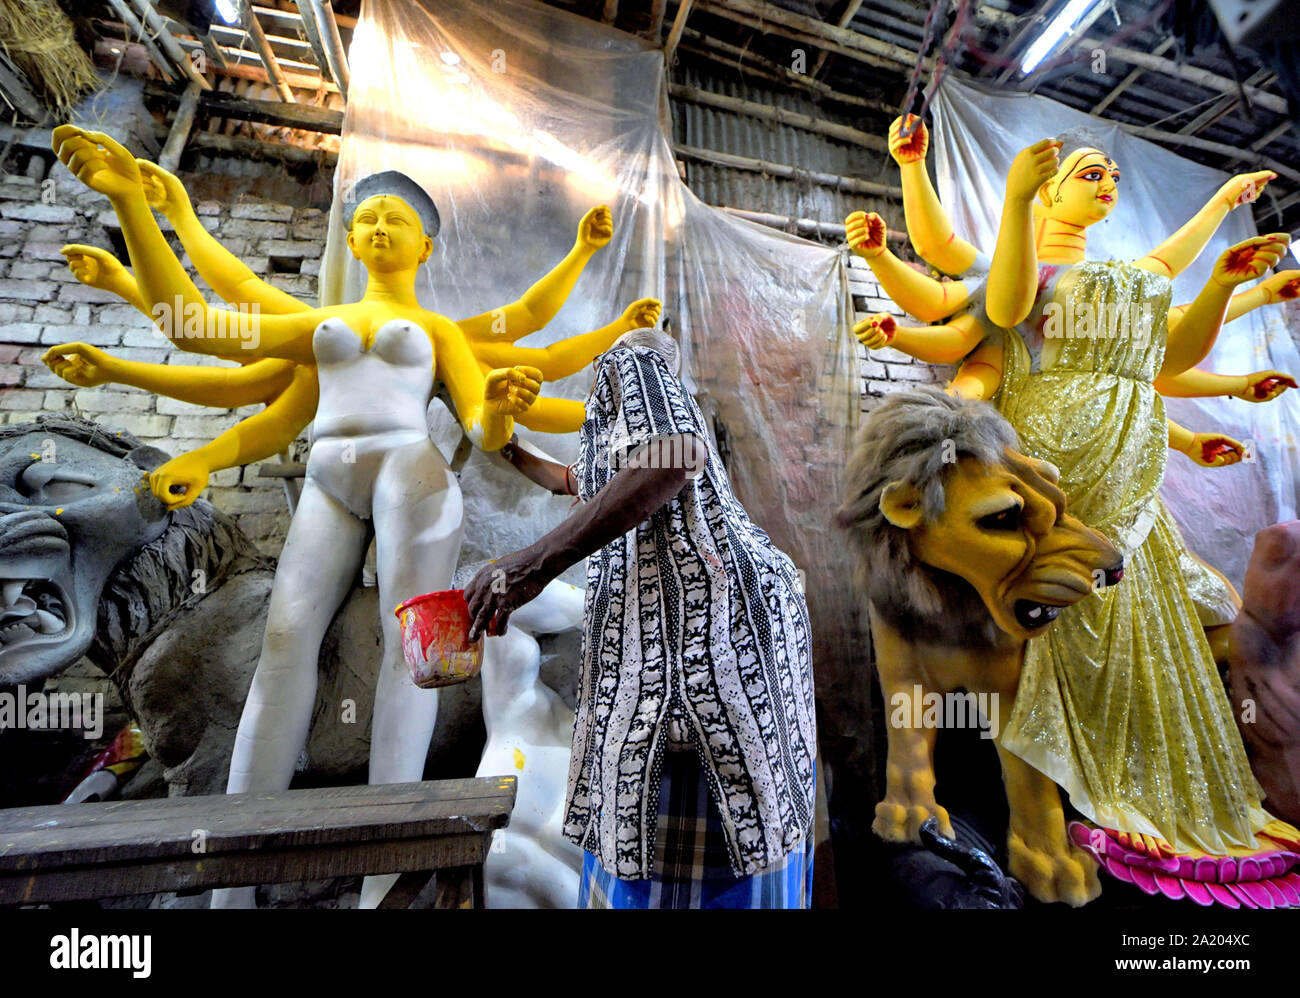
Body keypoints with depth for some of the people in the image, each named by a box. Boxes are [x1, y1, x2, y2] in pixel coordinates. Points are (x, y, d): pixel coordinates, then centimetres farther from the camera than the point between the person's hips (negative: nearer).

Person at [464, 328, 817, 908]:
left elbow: (677, 455, -19)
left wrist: (538, 559, -24)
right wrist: (511, 453, 58)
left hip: (696, 601, -10)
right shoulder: (614, 430, 31)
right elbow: (574, 483, 48)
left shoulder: (634, 364, 3)